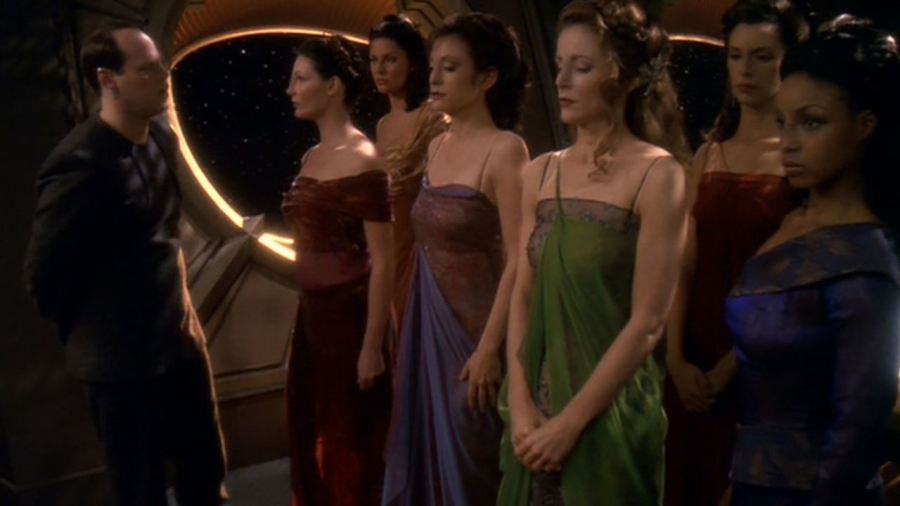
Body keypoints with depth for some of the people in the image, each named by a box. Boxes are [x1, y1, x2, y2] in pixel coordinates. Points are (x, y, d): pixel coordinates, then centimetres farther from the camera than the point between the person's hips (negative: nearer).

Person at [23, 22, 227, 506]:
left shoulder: (161, 138, 2)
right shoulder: (81, 162, -22)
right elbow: (44, 272, -15)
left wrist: (176, 304, 11)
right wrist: (91, 334, -2)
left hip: (180, 339, 7)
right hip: (122, 358, -7)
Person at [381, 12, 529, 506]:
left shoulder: (504, 150, -14)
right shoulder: (437, 146, 8)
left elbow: (517, 260, -19)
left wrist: (489, 349, -20)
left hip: (473, 324, -7)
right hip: (427, 321, 7)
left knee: (470, 460, 6)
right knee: (427, 449, 16)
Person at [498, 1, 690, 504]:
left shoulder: (658, 174, -11)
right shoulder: (540, 173, 5)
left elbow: (647, 323, -14)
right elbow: (523, 296, 3)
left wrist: (570, 421, -14)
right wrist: (521, 404, -8)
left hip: (611, 412, -5)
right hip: (536, 409, 5)